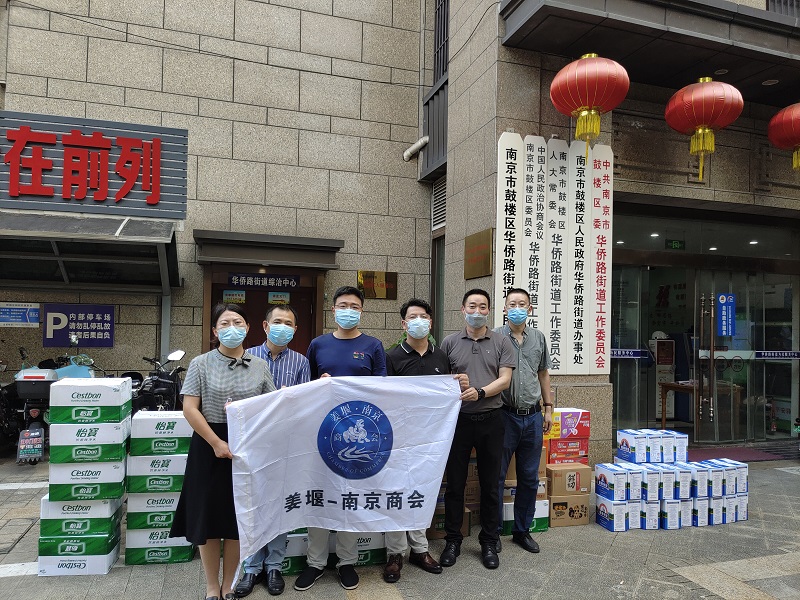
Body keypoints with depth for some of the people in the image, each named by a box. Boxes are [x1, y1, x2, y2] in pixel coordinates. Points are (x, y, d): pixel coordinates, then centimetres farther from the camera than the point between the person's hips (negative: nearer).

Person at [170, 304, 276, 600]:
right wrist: (217, 443, -15)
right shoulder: (201, 364, -2)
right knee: (208, 515, 6)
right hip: (210, 446, -2)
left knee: (239, 518, 9)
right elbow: (190, 409, -9)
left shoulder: (260, 366, 4)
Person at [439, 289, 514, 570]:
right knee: (454, 483, 8)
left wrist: (480, 393, -18)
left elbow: (504, 379, -4)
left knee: (490, 485, 10)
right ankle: (452, 540, 23)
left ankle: (489, 543, 24)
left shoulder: (501, 342, 4)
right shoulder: (449, 342, 4)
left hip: (490, 420, 0)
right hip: (458, 419, 0)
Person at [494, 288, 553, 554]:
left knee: (529, 478, 13)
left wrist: (548, 408, 12)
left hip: (533, 416, 4)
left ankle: (522, 530, 28)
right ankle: (493, 531, 19)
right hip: (504, 415, -4)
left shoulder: (538, 338, 8)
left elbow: (544, 374, 16)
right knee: (496, 476, 4)